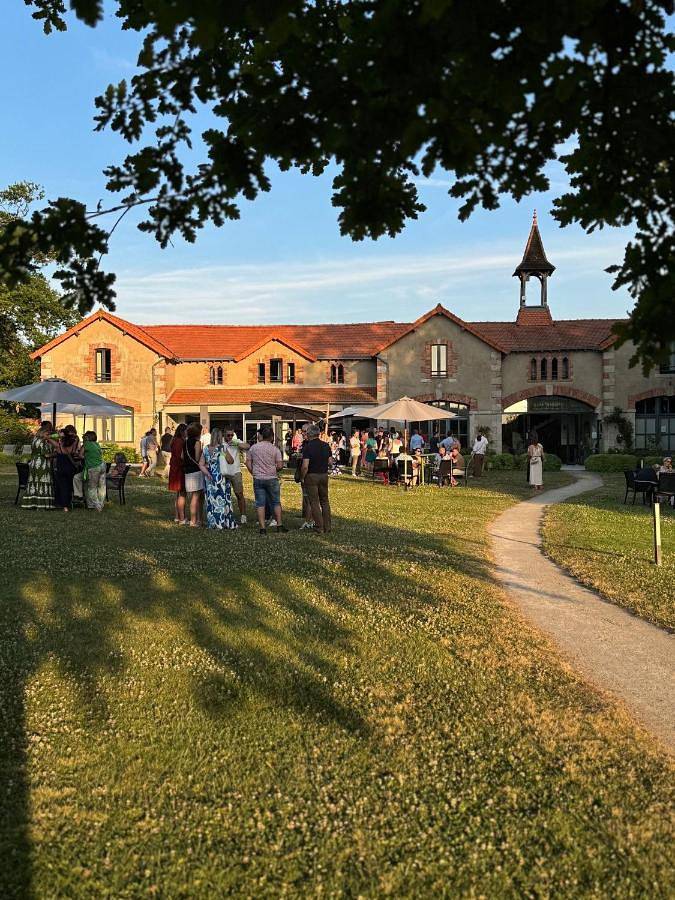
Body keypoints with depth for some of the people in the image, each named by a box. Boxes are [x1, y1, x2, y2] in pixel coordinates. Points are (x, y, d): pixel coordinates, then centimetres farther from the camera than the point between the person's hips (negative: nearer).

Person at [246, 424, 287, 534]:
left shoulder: (254, 447, 3)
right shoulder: (275, 449, -6)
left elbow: (248, 462, 4)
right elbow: (280, 466, -10)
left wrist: (254, 473, 13)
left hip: (258, 479, 2)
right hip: (271, 479, -2)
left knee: (260, 504, 4)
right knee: (276, 502, 11)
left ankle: (262, 528, 3)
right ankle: (279, 525, 13)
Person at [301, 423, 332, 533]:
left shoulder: (308, 447, -15)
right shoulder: (326, 445, 3)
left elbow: (305, 466, -18)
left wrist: (303, 478, -6)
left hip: (312, 476, -5)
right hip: (324, 475, 5)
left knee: (314, 503, 2)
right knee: (325, 501, 14)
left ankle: (319, 528, 3)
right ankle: (327, 527, 17)